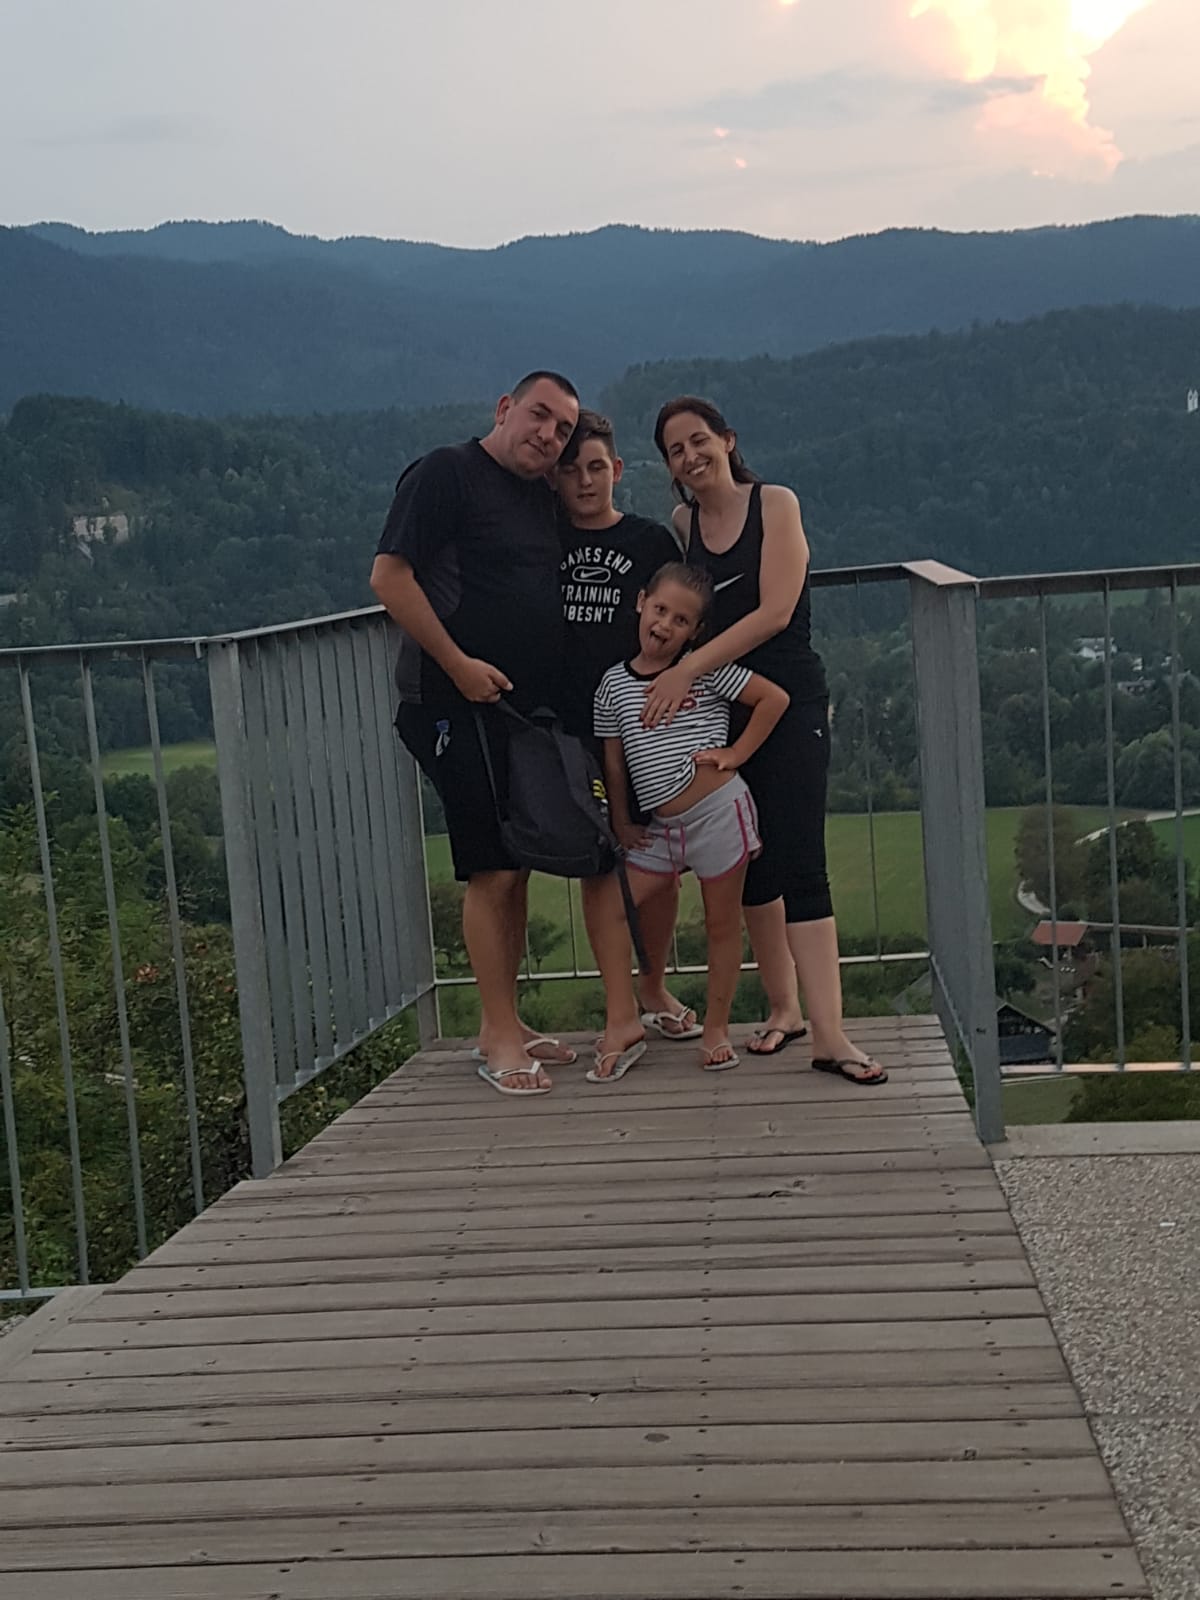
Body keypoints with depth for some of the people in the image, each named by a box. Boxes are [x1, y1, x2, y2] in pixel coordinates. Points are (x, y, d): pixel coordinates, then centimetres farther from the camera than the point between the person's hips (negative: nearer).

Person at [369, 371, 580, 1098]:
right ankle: (500, 1038, 0)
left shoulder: (545, 497, 16)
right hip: (463, 706, -8)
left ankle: (504, 1023, 21)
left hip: (529, 708, 8)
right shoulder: (447, 473, -8)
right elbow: (390, 575, -14)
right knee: (492, 870, -7)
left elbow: (562, 591, 27)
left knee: (518, 869, 11)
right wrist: (459, 664, -17)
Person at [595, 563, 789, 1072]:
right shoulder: (614, 683, 5)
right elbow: (613, 761, 12)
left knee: (722, 923, 6)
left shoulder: (706, 669, -5)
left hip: (718, 812, -4)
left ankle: (716, 1029, 18)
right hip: (659, 828, 4)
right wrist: (621, 822, 15)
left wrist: (736, 753, -9)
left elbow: (774, 698, -5)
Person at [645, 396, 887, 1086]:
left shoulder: (775, 504, -4)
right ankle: (783, 1007, 21)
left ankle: (829, 1033, -16)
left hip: (789, 700, -4)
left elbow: (775, 611, -14)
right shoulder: (681, 525, 9)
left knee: (799, 862, -13)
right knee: (751, 864, 8)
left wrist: (687, 669, -19)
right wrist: (671, 680, -11)